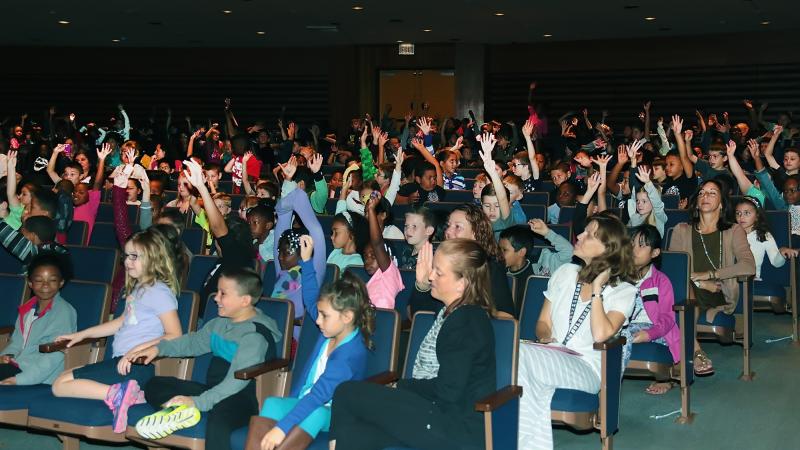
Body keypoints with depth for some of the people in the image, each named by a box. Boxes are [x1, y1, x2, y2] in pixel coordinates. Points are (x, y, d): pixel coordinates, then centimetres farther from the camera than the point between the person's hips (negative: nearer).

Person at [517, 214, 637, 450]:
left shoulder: (623, 291, 1)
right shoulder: (565, 273, 16)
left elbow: (601, 335, -17)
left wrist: (597, 288, -9)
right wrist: (546, 338, -5)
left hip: (587, 368, -4)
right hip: (550, 357, 4)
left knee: (521, 354, -32)